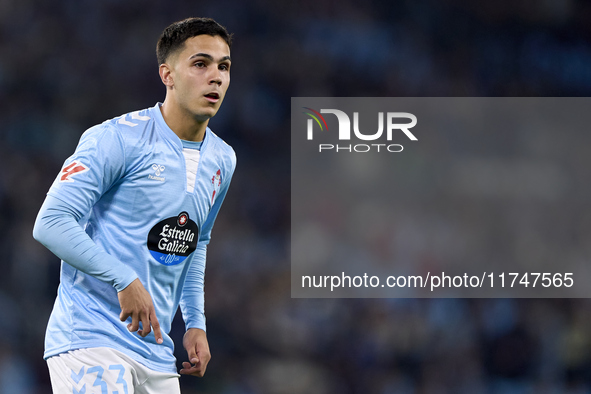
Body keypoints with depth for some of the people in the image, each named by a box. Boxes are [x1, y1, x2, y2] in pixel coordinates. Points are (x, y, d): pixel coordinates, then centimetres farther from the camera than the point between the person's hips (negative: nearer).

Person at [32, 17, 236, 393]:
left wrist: (195, 323, 17)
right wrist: (125, 280, -22)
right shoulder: (118, 138, -10)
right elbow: (51, 223, -16)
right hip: (90, 340, -7)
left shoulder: (222, 160, 13)